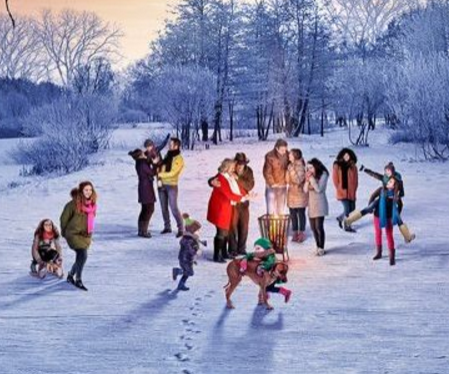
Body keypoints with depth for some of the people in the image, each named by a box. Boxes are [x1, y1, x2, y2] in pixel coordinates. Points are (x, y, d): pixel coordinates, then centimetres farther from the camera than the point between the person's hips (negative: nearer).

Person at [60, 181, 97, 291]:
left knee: (80, 257, 15)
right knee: (83, 255, -17)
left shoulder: (92, 203, 2)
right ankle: (78, 280, -3)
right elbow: (64, 217, -6)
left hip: (86, 235, 7)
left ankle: (71, 275, 37)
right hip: (74, 234, -7)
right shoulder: (74, 203, -17)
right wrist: (64, 232, 2)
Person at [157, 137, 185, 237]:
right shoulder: (167, 156, 12)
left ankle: (180, 229, -5)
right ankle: (167, 227, 22)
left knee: (174, 208, -11)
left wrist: (159, 174, -15)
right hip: (162, 185, 7)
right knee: (164, 208, 11)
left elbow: (172, 173, -17)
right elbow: (160, 167, 9)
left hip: (172, 186, -7)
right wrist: (159, 179, -8)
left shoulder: (179, 159, -10)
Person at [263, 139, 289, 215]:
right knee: (272, 209, -8)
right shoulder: (270, 157, -16)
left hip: (283, 186, 4)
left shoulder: (286, 155, -3)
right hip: (272, 186, -4)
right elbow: (267, 172, -11)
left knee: (281, 209, 11)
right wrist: (272, 183, -12)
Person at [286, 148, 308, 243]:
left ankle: (302, 234, 12)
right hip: (292, 193, 7)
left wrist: (292, 170, -27)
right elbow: (288, 180, 11)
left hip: (300, 193, -7)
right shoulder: (290, 166, 6)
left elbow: (298, 180, -24)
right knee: (293, 214, 9)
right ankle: (295, 233, 18)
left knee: (301, 214, 3)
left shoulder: (300, 167, -15)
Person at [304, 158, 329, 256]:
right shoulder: (310, 176, 7)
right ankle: (318, 247, 19)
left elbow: (319, 189, -17)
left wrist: (312, 178, -17)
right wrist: (307, 180, -10)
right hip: (311, 204, 6)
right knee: (313, 227, 7)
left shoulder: (323, 175, -9)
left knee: (319, 227, -11)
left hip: (320, 204, -6)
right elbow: (305, 190, 4)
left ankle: (321, 248, -3)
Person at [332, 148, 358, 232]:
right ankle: (347, 226, 8)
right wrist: (339, 189, -4)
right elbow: (335, 179, -2)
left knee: (352, 209, 9)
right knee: (347, 209, -8)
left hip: (351, 192, 5)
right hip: (342, 192, -4)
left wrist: (354, 189, 2)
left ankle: (341, 218, 34)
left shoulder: (353, 166, 5)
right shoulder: (337, 166, -5)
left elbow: (355, 179, 8)